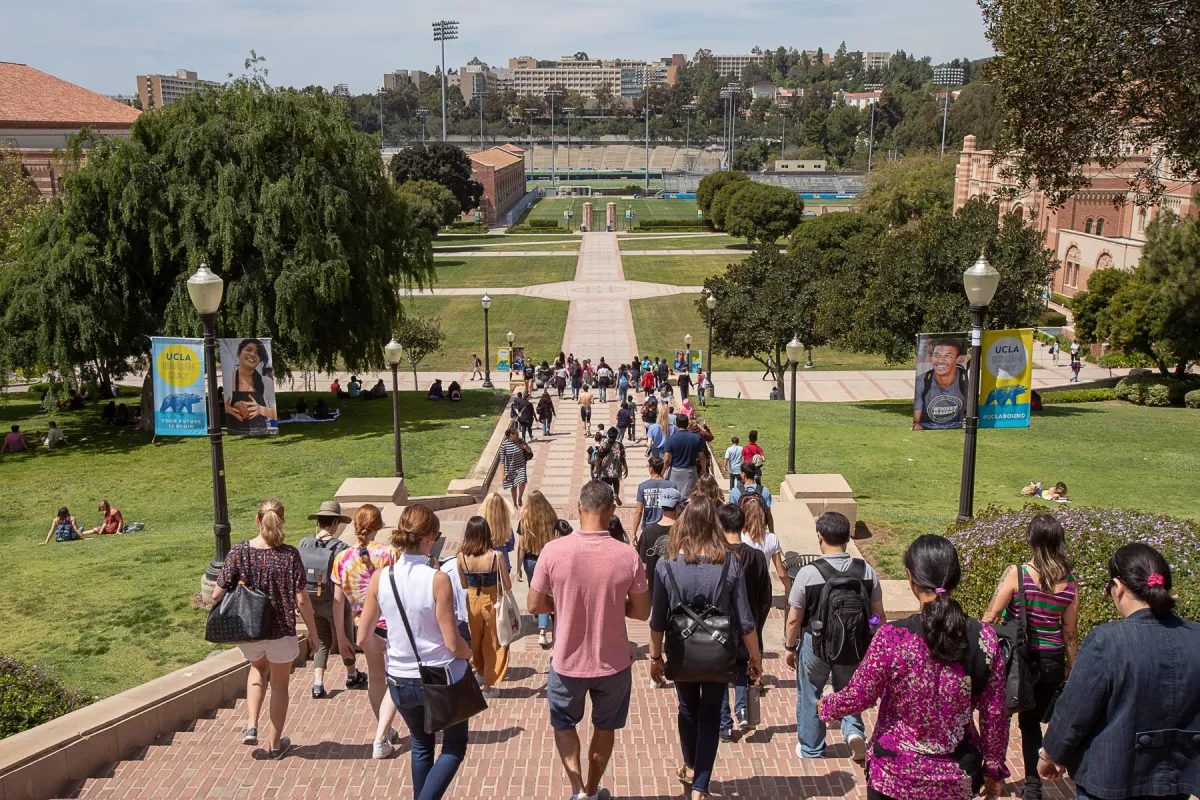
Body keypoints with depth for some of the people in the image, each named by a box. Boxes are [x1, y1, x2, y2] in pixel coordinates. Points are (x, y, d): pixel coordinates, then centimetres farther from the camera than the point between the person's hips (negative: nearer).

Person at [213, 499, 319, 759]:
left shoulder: (238, 552, -12)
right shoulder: (289, 555, -16)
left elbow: (217, 595, -10)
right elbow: (302, 601, -14)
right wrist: (313, 633, -2)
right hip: (281, 631, -2)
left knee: (258, 668, 32)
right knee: (279, 684, 20)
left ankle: (251, 726, 19)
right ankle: (275, 743, 30)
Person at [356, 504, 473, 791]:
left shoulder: (380, 578, -10)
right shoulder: (437, 580, -21)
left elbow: (362, 638, -2)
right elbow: (453, 644, -18)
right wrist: (469, 652, 4)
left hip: (401, 679, 4)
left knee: (421, 744, 28)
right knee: (455, 746, 17)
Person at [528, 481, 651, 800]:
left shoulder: (553, 551, -19)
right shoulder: (628, 556, -17)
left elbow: (534, 605, -9)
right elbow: (642, 612, -7)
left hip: (567, 662, 0)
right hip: (613, 663, 1)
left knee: (563, 724, 26)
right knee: (605, 727, 25)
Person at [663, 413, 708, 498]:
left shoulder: (671, 438, -11)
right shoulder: (696, 438, -5)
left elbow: (666, 459, -12)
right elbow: (702, 457, 1)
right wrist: (704, 471, 15)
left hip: (674, 472, -1)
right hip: (690, 471, 1)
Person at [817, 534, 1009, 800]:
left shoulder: (892, 638, -21)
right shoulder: (985, 638, -13)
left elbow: (858, 698, -10)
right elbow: (995, 714, -4)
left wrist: (825, 706, 11)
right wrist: (994, 768, 11)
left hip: (897, 774, -2)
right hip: (958, 778, 2)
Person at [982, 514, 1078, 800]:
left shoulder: (1016, 573, -15)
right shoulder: (1069, 583, -4)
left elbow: (990, 618, -13)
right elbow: (1069, 632, 3)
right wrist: (1071, 669, 15)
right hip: (1051, 662, 4)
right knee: (1032, 722, 19)